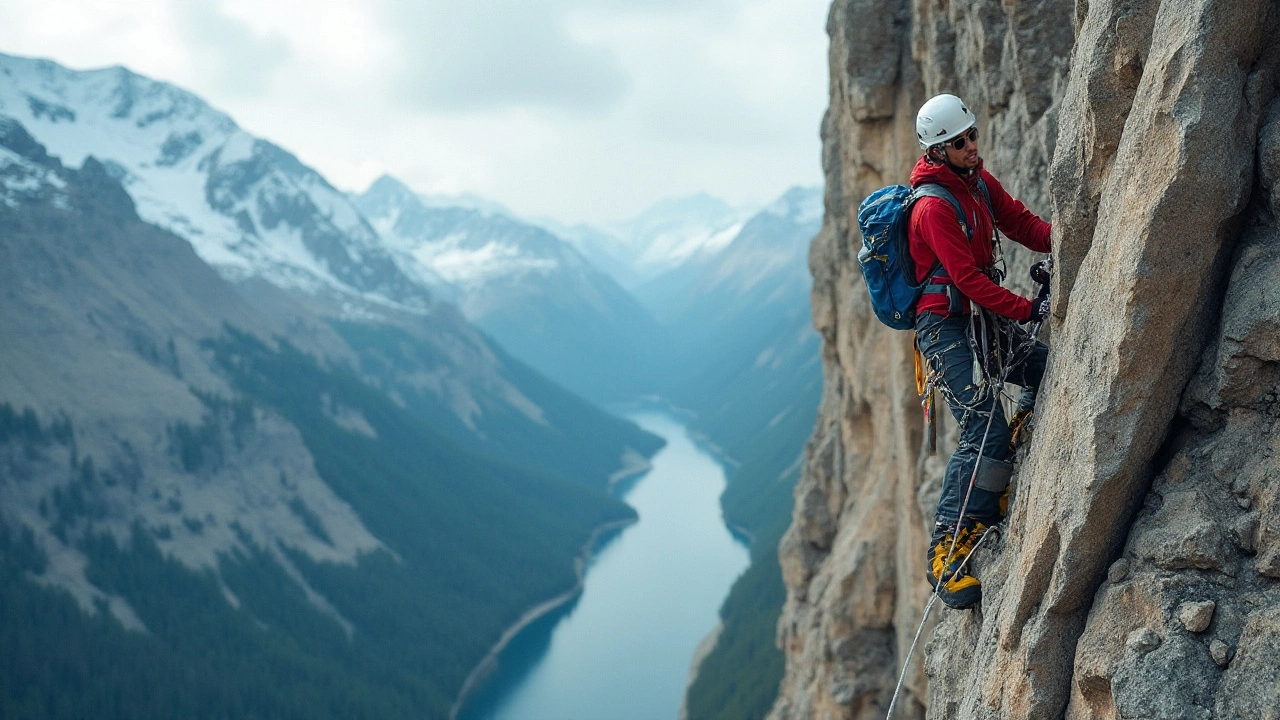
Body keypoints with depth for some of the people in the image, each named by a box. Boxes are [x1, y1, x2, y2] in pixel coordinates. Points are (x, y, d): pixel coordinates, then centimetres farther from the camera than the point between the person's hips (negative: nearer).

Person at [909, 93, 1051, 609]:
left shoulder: (979, 181, 9)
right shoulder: (934, 207, -18)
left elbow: (1020, 222, 6)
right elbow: (968, 278, -22)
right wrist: (1027, 310, -23)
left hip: (983, 318, 9)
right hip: (947, 326, -9)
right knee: (986, 433, -15)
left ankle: (1002, 485, 20)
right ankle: (947, 551, -7)